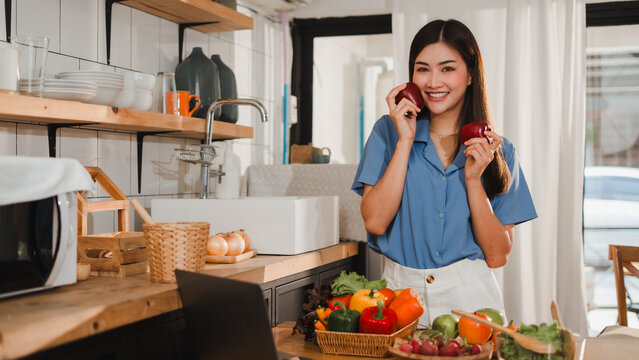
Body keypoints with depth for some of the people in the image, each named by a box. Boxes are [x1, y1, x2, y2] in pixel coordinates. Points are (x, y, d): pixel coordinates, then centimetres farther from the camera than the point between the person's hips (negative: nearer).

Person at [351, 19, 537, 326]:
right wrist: (406, 141, -7)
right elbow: (374, 222, -7)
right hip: (401, 291, 0)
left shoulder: (498, 151, 5)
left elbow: (497, 256, 1)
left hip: (470, 299, 0)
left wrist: (474, 178, -9)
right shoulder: (388, 131, 5)